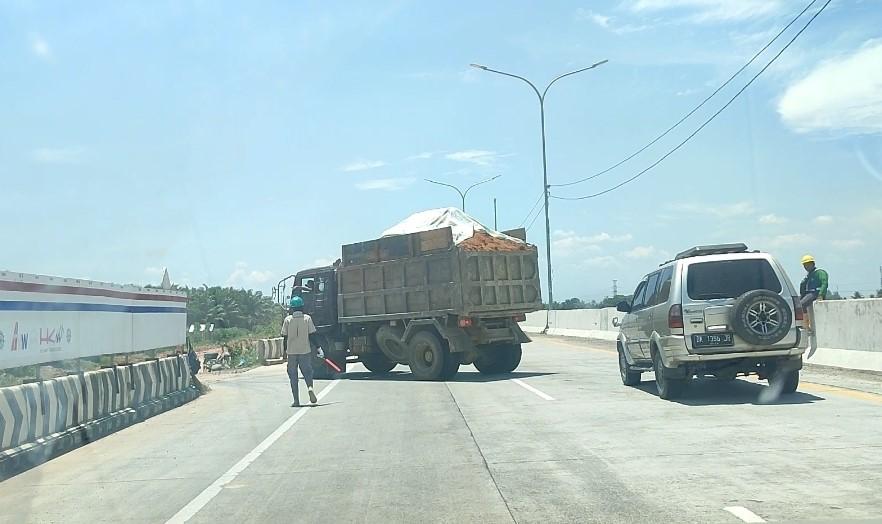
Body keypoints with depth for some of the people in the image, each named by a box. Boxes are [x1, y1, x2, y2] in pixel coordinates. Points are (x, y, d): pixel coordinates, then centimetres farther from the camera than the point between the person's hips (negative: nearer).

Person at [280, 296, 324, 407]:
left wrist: (285, 350, 15)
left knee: (293, 375, 7)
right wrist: (318, 348, 2)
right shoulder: (307, 318, -1)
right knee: (307, 371, 11)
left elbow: (285, 336, 2)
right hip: (305, 350, 0)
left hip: (291, 352, 0)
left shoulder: (288, 319, -1)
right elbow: (312, 335, -3)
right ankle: (310, 387, -20)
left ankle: (296, 400, 4)